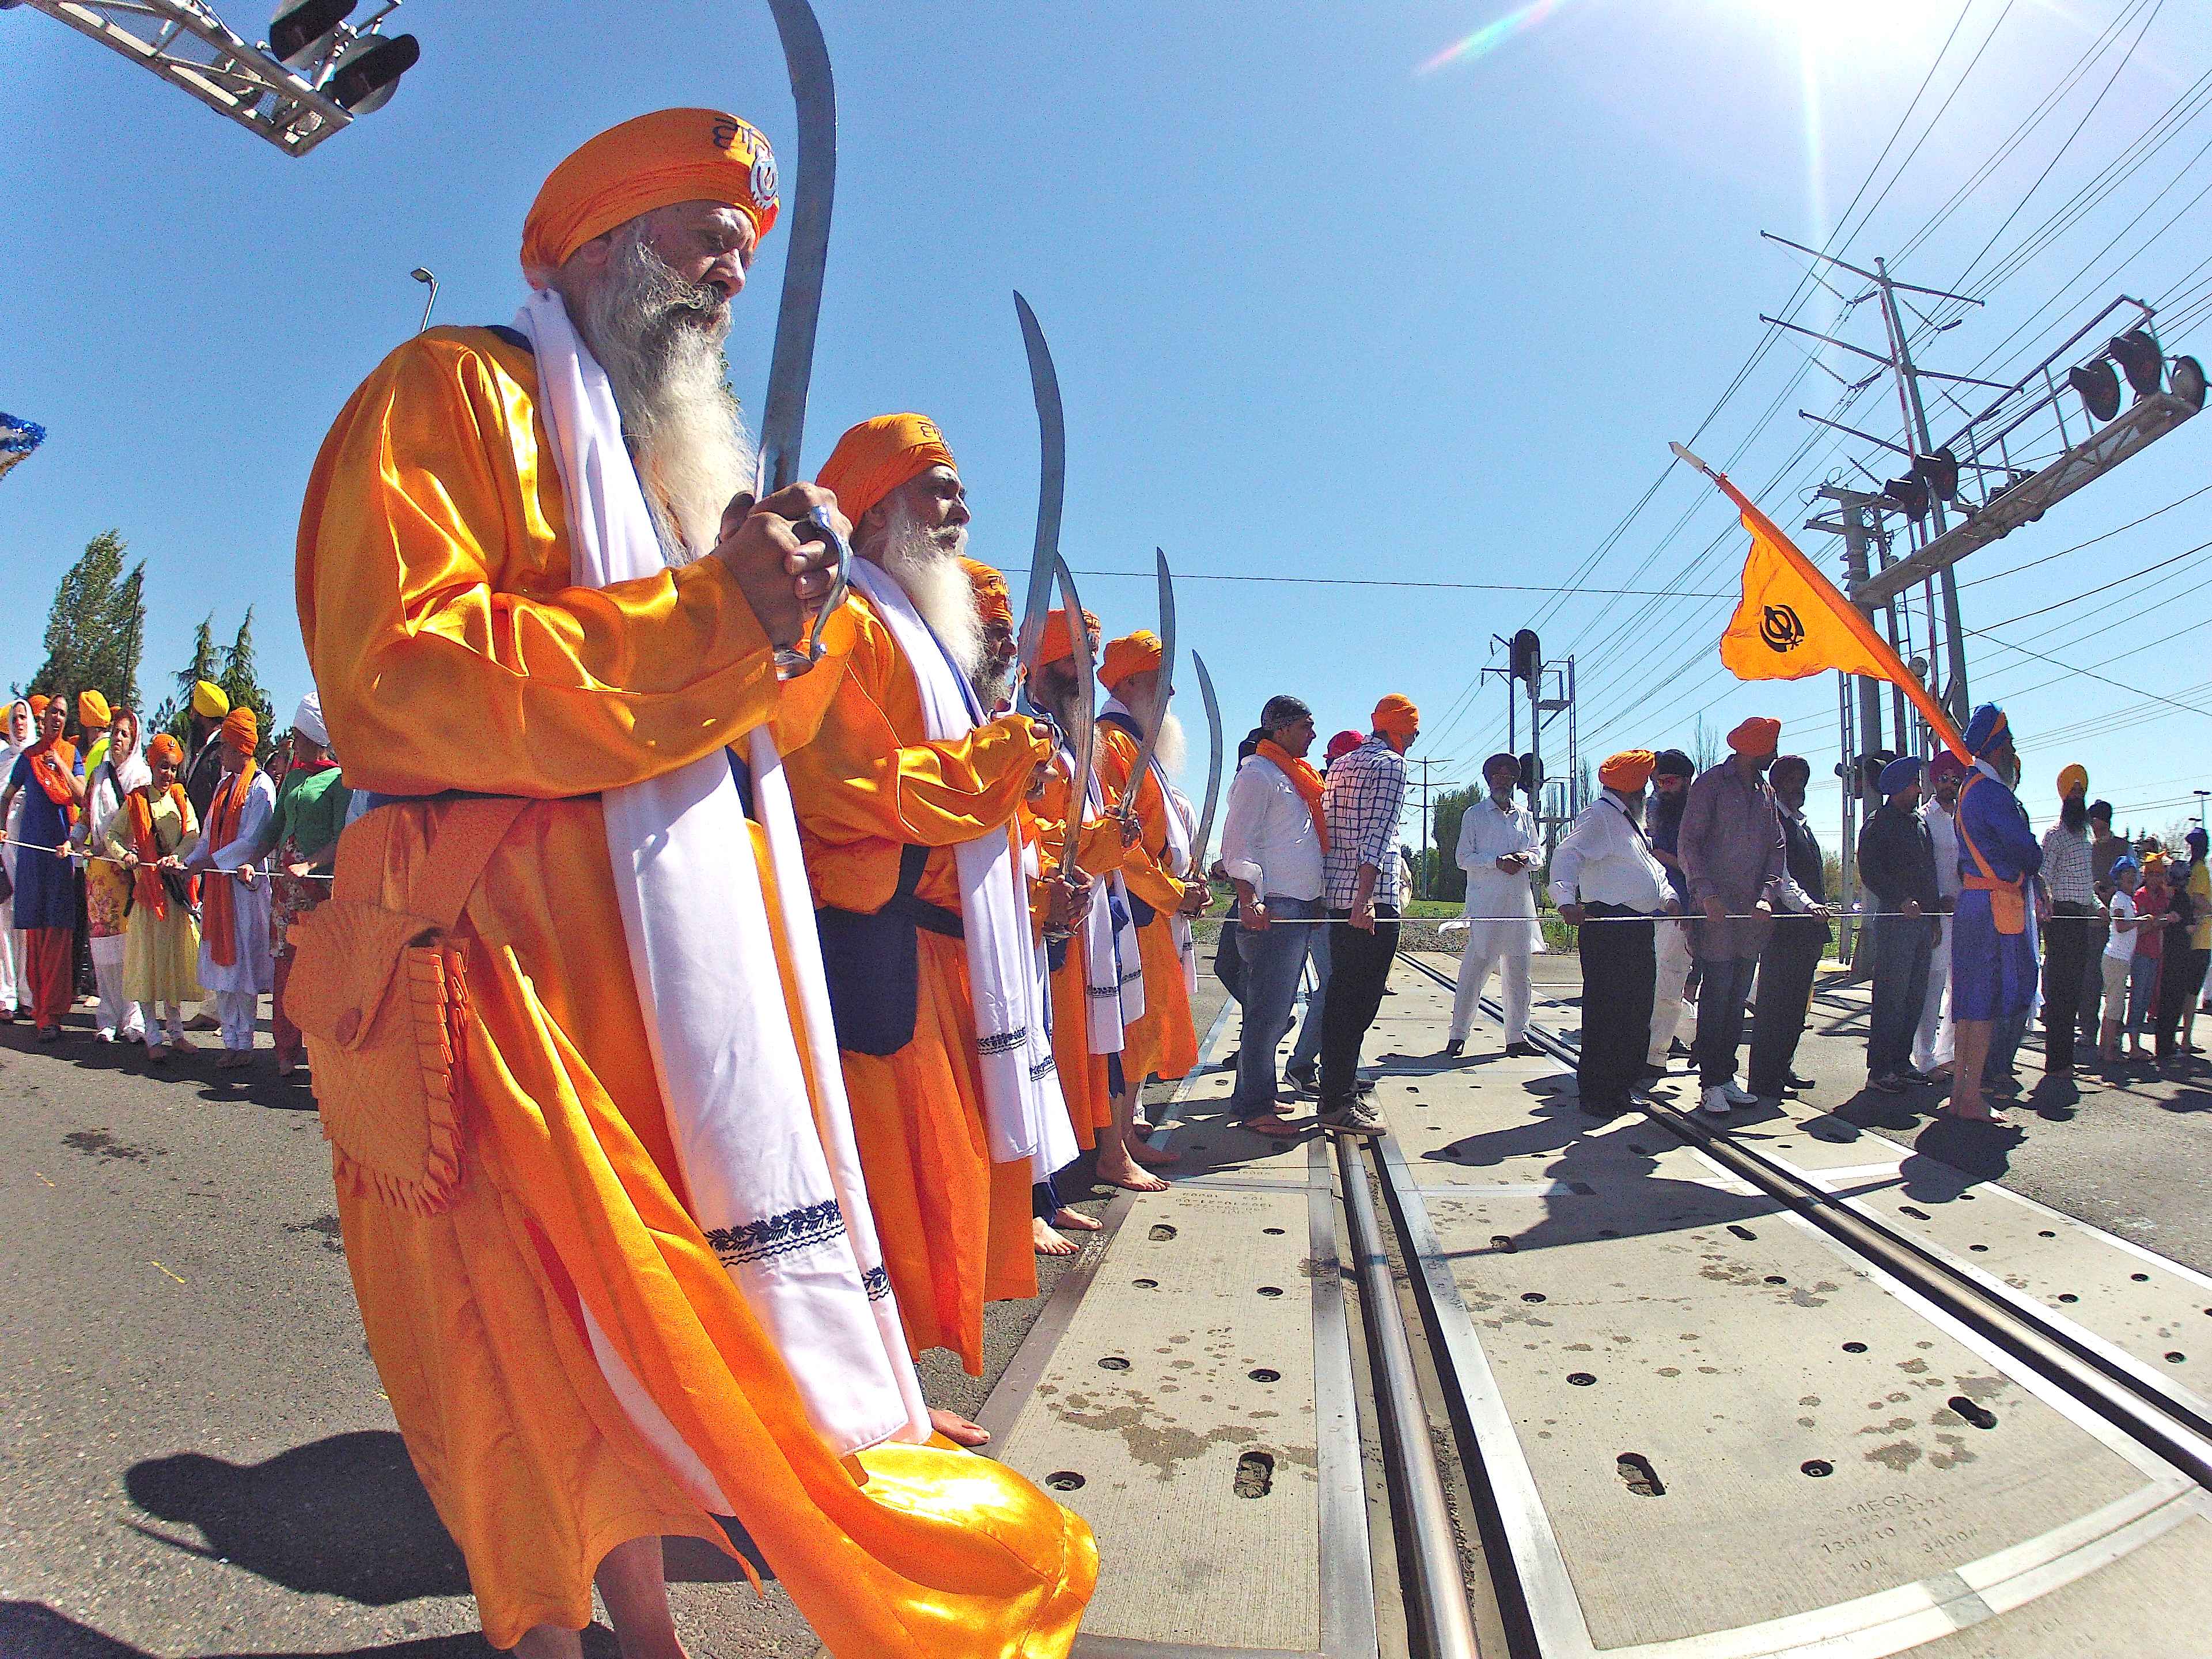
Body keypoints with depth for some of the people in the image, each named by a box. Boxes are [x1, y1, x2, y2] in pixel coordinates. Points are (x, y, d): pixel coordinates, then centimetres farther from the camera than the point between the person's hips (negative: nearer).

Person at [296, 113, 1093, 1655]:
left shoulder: (669, 444, 25)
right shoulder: (456, 390, 0)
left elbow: (751, 710, 22)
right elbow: (399, 663, -16)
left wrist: (786, 603, -1)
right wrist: (710, 614, -17)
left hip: (685, 936, 8)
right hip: (517, 934, -7)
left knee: (646, 1296, 13)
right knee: (545, 1312, 0)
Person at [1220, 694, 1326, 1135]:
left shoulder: (1296, 775, 22)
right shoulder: (1257, 774, -8)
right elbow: (1238, 844, -15)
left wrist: (1317, 901, 21)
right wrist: (1250, 901, -24)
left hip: (1302, 909, 10)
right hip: (1272, 909, -10)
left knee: (1275, 1011, 14)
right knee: (1268, 1011, -8)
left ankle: (1256, 1095, 23)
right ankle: (1254, 1108, -2)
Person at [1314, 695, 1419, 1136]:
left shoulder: (1341, 764, 19)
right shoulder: (1391, 764, -7)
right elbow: (1376, 836, -18)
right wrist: (1366, 898, -24)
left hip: (1336, 896, 9)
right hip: (1373, 900, -9)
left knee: (1341, 996, 14)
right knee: (1359, 1001, -6)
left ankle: (1339, 1090, 21)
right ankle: (1338, 1103, -3)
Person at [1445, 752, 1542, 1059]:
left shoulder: (1525, 817, 19)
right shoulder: (1474, 815, 5)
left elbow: (1539, 853, 18)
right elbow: (1463, 857, -1)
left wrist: (1526, 857, -5)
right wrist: (1498, 862, -15)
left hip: (1520, 904, 5)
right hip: (1485, 904, -5)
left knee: (1518, 971, 7)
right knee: (1475, 969, -9)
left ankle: (1517, 1036, 14)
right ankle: (1457, 1034, -2)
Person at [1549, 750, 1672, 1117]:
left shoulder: (1630, 822, 24)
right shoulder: (1599, 816, -8)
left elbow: (1651, 866, 31)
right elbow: (1567, 855, -22)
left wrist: (1668, 897, 12)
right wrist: (1567, 902, -38)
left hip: (1639, 928, 10)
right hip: (1607, 926, -10)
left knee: (1637, 1009, 12)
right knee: (1605, 1012, -8)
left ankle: (1620, 1088, 23)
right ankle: (1595, 1094, -1)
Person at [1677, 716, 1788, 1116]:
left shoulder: (1765, 793, 16)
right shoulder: (1711, 784, -2)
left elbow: (1777, 849, 13)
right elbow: (1689, 845, -8)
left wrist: (1767, 895, -3)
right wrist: (1707, 894, -18)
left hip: (1752, 913, 6)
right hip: (1717, 910, -6)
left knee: (1738, 998, 8)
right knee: (1716, 996, -7)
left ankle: (1726, 1076, 15)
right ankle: (1711, 1083, -2)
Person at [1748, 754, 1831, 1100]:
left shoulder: (1801, 823, 20)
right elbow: (1780, 876, -19)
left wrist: (1819, 908, 19)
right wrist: (1807, 905, -30)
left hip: (1807, 928, 9)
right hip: (1784, 926, -9)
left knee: (1795, 1004, 13)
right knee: (1774, 1004, -6)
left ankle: (1782, 1070, 22)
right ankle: (1763, 1080, -3)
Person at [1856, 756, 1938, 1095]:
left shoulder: (1921, 822, 19)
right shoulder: (1879, 823, -4)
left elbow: (1930, 872, 23)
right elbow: (1869, 870, -13)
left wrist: (1935, 916, 17)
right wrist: (1901, 901, -21)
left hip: (1923, 919, 8)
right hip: (1895, 921, -8)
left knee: (1916, 997, 10)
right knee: (1891, 997, -8)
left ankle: (1901, 1063, 18)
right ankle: (1880, 1070, -5)